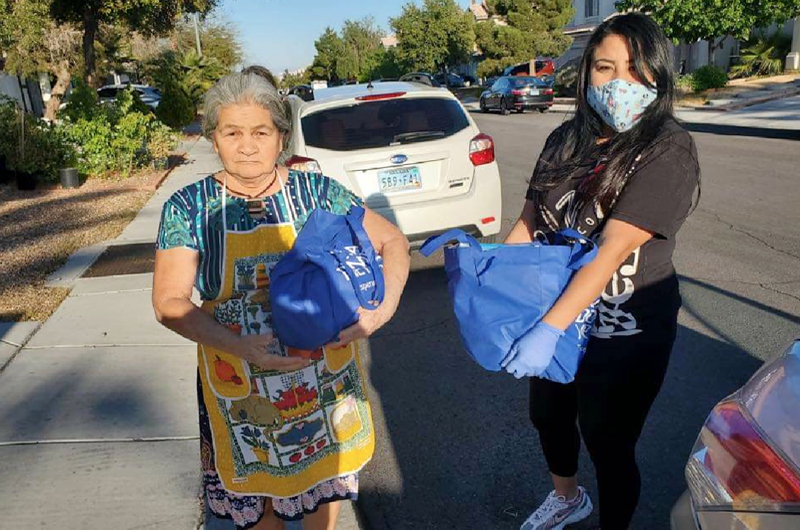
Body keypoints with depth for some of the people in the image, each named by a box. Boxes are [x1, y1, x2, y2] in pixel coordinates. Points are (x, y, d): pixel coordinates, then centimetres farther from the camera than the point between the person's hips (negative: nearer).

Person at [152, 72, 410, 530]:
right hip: (239, 387, 0)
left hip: (324, 379, 1)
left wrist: (385, 307, -20)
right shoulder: (189, 208, -9)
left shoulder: (317, 192, -9)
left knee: (324, 485, 22)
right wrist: (240, 346, -27)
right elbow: (170, 303, -11)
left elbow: (393, 240, -2)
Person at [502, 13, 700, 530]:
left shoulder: (667, 150, -19)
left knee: (609, 447, 11)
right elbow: (529, 221, 0)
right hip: (553, 316, 7)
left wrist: (549, 330, -34)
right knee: (549, 418, 25)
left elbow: (613, 250, -28)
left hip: (623, 337, -6)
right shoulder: (567, 139, -1)